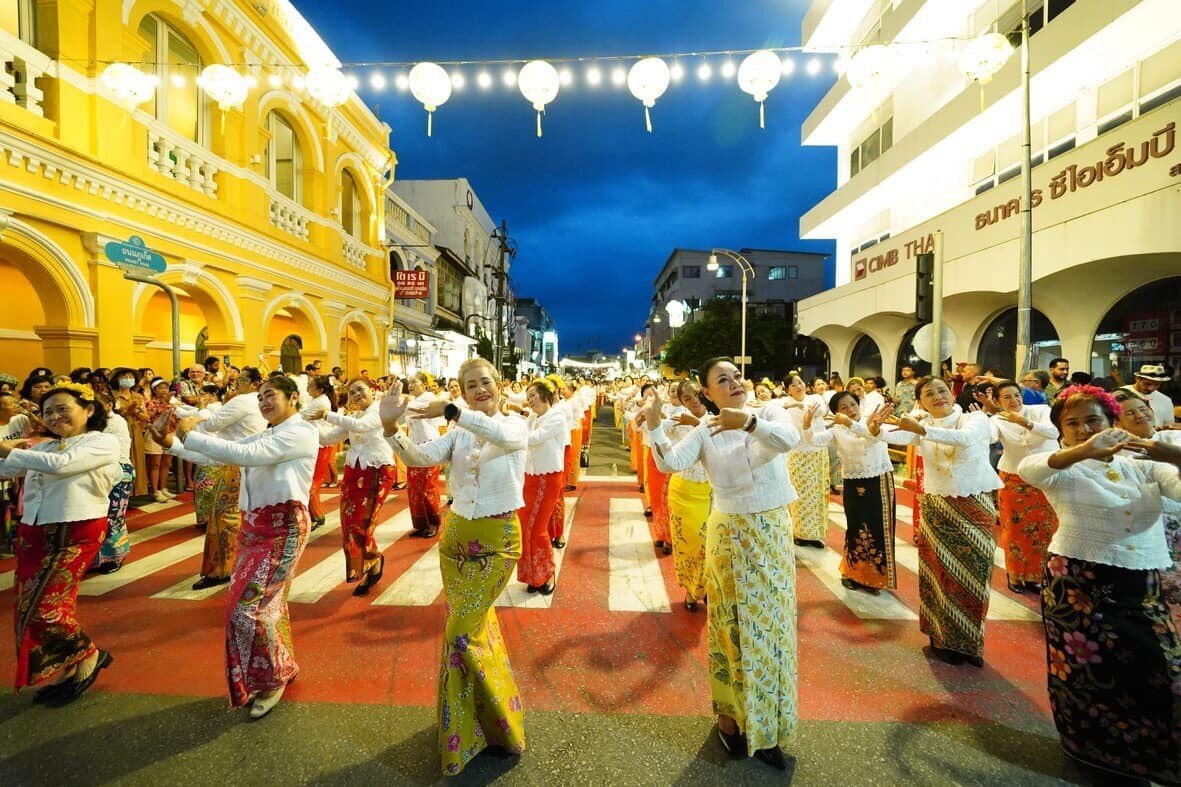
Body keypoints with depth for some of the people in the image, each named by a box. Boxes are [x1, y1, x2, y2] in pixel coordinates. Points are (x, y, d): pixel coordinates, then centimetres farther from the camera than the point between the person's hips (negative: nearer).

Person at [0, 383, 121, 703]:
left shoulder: (104, 442, -7)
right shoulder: (43, 446, 13)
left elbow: (62, 464, -22)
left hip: (76, 533, -7)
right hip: (34, 533, 7)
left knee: (42, 608, -6)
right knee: (29, 608, 14)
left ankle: (89, 656, 17)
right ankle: (65, 671, 29)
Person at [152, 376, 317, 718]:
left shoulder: (301, 432, -11)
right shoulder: (263, 436, 17)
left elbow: (246, 454, -23)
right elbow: (218, 454, 7)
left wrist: (190, 435, -20)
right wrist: (171, 442, -7)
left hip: (282, 528, -8)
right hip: (253, 526, 8)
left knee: (250, 607, -6)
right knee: (266, 604, 14)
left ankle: (273, 680, 16)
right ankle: (281, 670, 33)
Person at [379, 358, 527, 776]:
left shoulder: (518, 425, -9)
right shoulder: (458, 434, 2)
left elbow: (502, 434, -34)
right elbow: (419, 458, -14)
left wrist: (451, 411, -41)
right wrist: (390, 426, -30)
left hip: (497, 542, -4)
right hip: (455, 537, 4)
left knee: (461, 633, -2)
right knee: (478, 625, 18)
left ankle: (497, 719, 24)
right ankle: (468, 720, 43)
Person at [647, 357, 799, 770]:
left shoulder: (768, 415, -3)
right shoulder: (705, 432, -3)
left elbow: (790, 439, -26)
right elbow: (672, 462, -20)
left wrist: (748, 422, -41)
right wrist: (655, 428, -34)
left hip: (774, 531, 2)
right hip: (730, 535, -1)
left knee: (772, 625, 13)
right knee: (733, 623, 9)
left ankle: (767, 722, 33)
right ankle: (729, 713, 31)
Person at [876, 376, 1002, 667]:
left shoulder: (976, 418, -4)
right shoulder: (921, 426, 3)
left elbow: (965, 438, -28)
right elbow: (896, 435, -18)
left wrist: (922, 429, -39)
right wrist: (875, 429, -40)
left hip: (976, 506, -1)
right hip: (936, 507, 1)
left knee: (972, 574, 7)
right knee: (941, 573, 7)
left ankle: (970, 643, 25)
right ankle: (943, 639, 22)